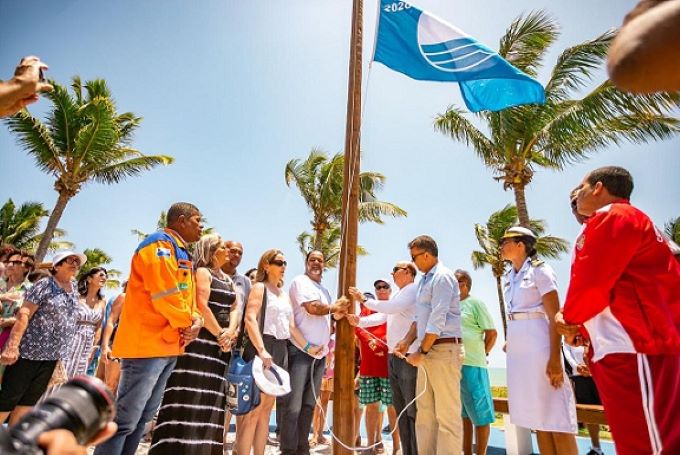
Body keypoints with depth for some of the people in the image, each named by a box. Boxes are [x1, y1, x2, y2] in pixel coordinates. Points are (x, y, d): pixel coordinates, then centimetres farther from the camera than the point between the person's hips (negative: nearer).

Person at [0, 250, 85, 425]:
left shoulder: (74, 287, 9)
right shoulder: (45, 285, -10)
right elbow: (23, 315, -16)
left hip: (52, 355, 6)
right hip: (29, 350, -6)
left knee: (29, 401, 13)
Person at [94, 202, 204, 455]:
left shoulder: (181, 253, 18)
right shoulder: (160, 244, -11)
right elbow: (165, 293, -20)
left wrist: (196, 319, -2)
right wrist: (186, 323, -8)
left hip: (170, 345, 10)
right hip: (148, 343, -10)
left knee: (143, 418, 16)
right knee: (126, 418, -2)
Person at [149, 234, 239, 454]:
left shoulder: (227, 279, 19)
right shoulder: (203, 272, -4)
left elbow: (235, 307, 11)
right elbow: (202, 307, -15)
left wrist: (230, 333, -7)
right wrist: (220, 335, -10)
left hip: (221, 345, 8)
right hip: (201, 340, -8)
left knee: (211, 400, 10)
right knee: (192, 398, -7)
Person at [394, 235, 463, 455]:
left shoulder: (442, 277, -11)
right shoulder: (424, 280, 17)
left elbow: (438, 320, -18)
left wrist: (421, 351, -14)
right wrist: (406, 342, 9)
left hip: (444, 349, -9)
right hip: (428, 350, 9)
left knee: (447, 413, -2)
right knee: (425, 412, 13)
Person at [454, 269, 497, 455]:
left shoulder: (475, 303, -4)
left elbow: (492, 333, -5)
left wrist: (481, 354, 1)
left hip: (471, 366, -7)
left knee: (480, 415, 5)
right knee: (464, 415, 16)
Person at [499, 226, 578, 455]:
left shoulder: (539, 270, -7)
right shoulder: (508, 278, 14)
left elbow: (554, 316, -13)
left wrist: (555, 357, -18)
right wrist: (509, 342, 14)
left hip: (539, 343, -7)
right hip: (517, 348, 8)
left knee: (555, 413, -1)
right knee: (537, 413, 13)